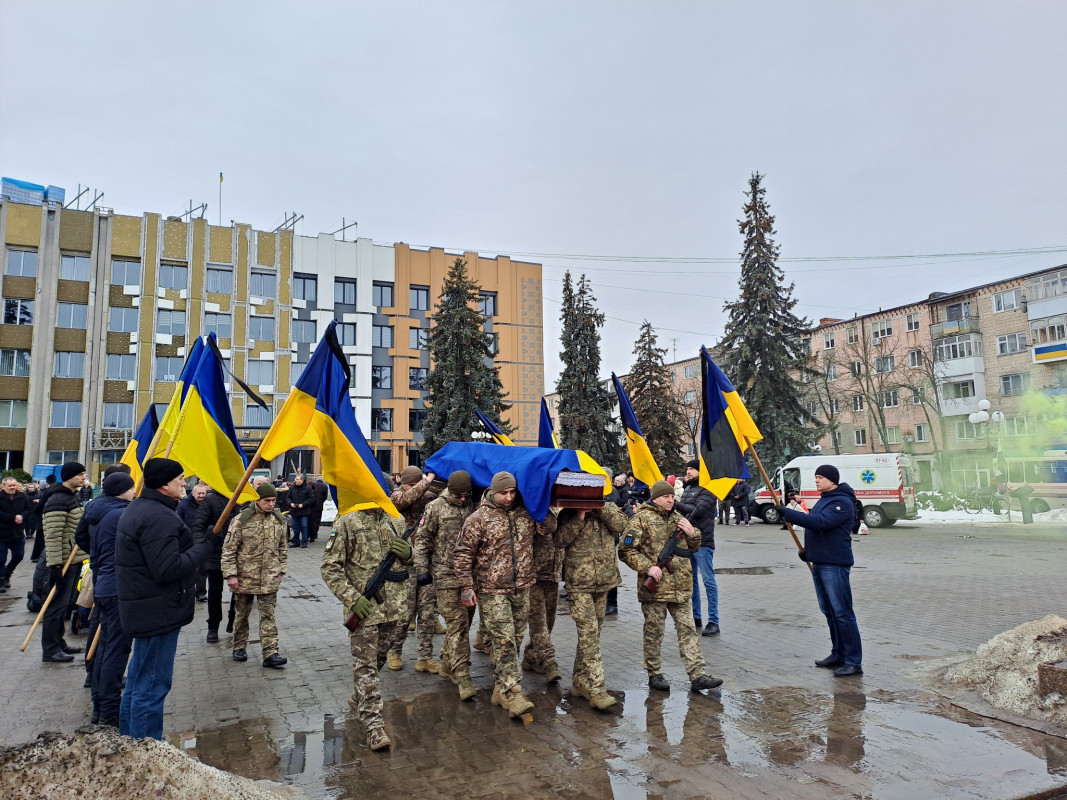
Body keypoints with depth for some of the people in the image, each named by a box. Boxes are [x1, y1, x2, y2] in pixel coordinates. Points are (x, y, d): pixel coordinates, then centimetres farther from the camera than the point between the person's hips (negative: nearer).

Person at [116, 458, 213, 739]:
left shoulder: (137, 509, 13)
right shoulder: (158, 517, -23)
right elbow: (168, 568, -28)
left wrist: (194, 545, 10)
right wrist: (203, 547, -17)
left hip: (142, 608, 11)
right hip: (158, 612, -11)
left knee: (138, 681, 22)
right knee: (152, 687, -2)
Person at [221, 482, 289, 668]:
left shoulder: (279, 520, 3)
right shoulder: (242, 520, -10)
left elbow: (283, 548, 14)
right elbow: (229, 549, -8)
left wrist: (281, 570, 12)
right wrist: (230, 574, -11)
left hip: (269, 578, 2)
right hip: (245, 576, -2)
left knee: (268, 615, 1)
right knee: (241, 614, 14)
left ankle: (270, 653, 0)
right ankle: (239, 647, 31)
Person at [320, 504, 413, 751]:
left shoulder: (395, 523, 8)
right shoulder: (347, 522, -8)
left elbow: (408, 561, 19)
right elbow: (329, 566, -9)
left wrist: (408, 554, -6)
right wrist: (352, 599, -17)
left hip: (394, 608, 5)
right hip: (364, 608, -5)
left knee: (379, 660, 20)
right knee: (366, 667, 0)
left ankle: (359, 698, 43)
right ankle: (374, 726, 7)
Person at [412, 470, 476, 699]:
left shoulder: (475, 507, 6)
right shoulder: (436, 508, -3)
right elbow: (422, 538, 1)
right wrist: (421, 568, -5)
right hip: (447, 575, -4)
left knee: (465, 621, 12)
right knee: (457, 623, -8)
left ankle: (447, 664, 29)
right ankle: (462, 675, -4)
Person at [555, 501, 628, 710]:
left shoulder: (608, 506, 9)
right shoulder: (568, 513, 1)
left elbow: (620, 524, -9)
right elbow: (561, 539, -12)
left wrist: (600, 506, -15)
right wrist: (579, 516, -17)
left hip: (604, 580, 4)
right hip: (579, 583, -4)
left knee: (594, 631, 12)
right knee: (589, 631, -11)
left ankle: (580, 681, 25)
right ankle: (596, 689, -8)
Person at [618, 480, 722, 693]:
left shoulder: (677, 518, 13)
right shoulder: (641, 519, -6)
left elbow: (694, 547, 23)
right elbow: (626, 550, -10)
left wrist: (692, 534, 1)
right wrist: (648, 567, -19)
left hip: (681, 587, 6)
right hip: (654, 587, -5)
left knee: (687, 629, 6)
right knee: (654, 632, 6)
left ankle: (697, 676, 10)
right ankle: (654, 675, 20)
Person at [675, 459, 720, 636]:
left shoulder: (707, 490, -8)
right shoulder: (687, 488, 16)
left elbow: (698, 510, -20)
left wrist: (676, 504, -17)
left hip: (702, 541, -8)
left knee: (708, 581, -4)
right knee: (691, 580, 13)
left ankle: (713, 622, 0)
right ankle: (695, 617, 23)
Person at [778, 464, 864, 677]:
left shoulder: (842, 502, -14)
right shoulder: (824, 500, 17)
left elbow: (820, 523, -27)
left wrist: (788, 514, -25)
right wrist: (808, 550, 14)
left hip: (835, 565, -10)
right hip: (819, 563, 10)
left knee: (842, 613, -7)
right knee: (829, 611, 15)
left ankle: (854, 662, -1)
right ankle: (838, 654, 24)